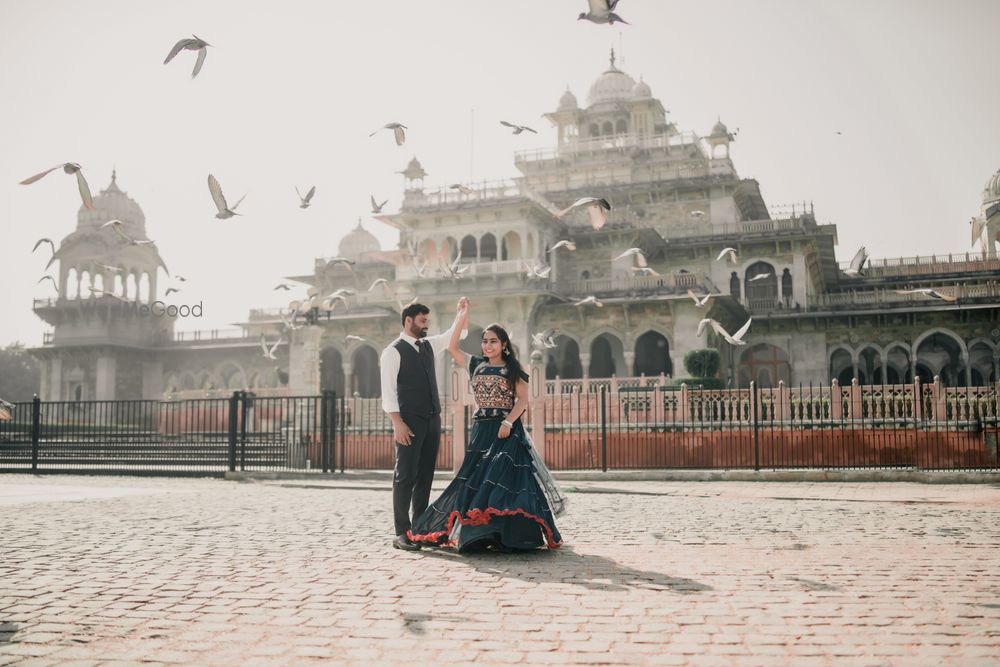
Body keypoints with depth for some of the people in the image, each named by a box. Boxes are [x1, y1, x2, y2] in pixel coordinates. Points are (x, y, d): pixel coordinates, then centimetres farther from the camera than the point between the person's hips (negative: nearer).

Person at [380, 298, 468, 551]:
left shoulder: (429, 345, 16)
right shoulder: (393, 351, -5)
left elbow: (456, 334, 19)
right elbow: (388, 391, -11)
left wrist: (461, 312, 3)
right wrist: (397, 423, -18)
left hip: (432, 419, 7)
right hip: (409, 422, -7)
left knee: (425, 476, 9)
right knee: (405, 476, -5)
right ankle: (402, 533, 0)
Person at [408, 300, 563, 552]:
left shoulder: (513, 370, 2)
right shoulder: (476, 365, 13)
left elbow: (523, 399, -4)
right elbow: (452, 347, 11)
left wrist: (508, 422, -17)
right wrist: (461, 319, 5)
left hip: (506, 430, -4)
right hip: (481, 429, 4)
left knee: (503, 477, -14)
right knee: (475, 478, 1)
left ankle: (507, 534, -12)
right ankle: (477, 532, 6)